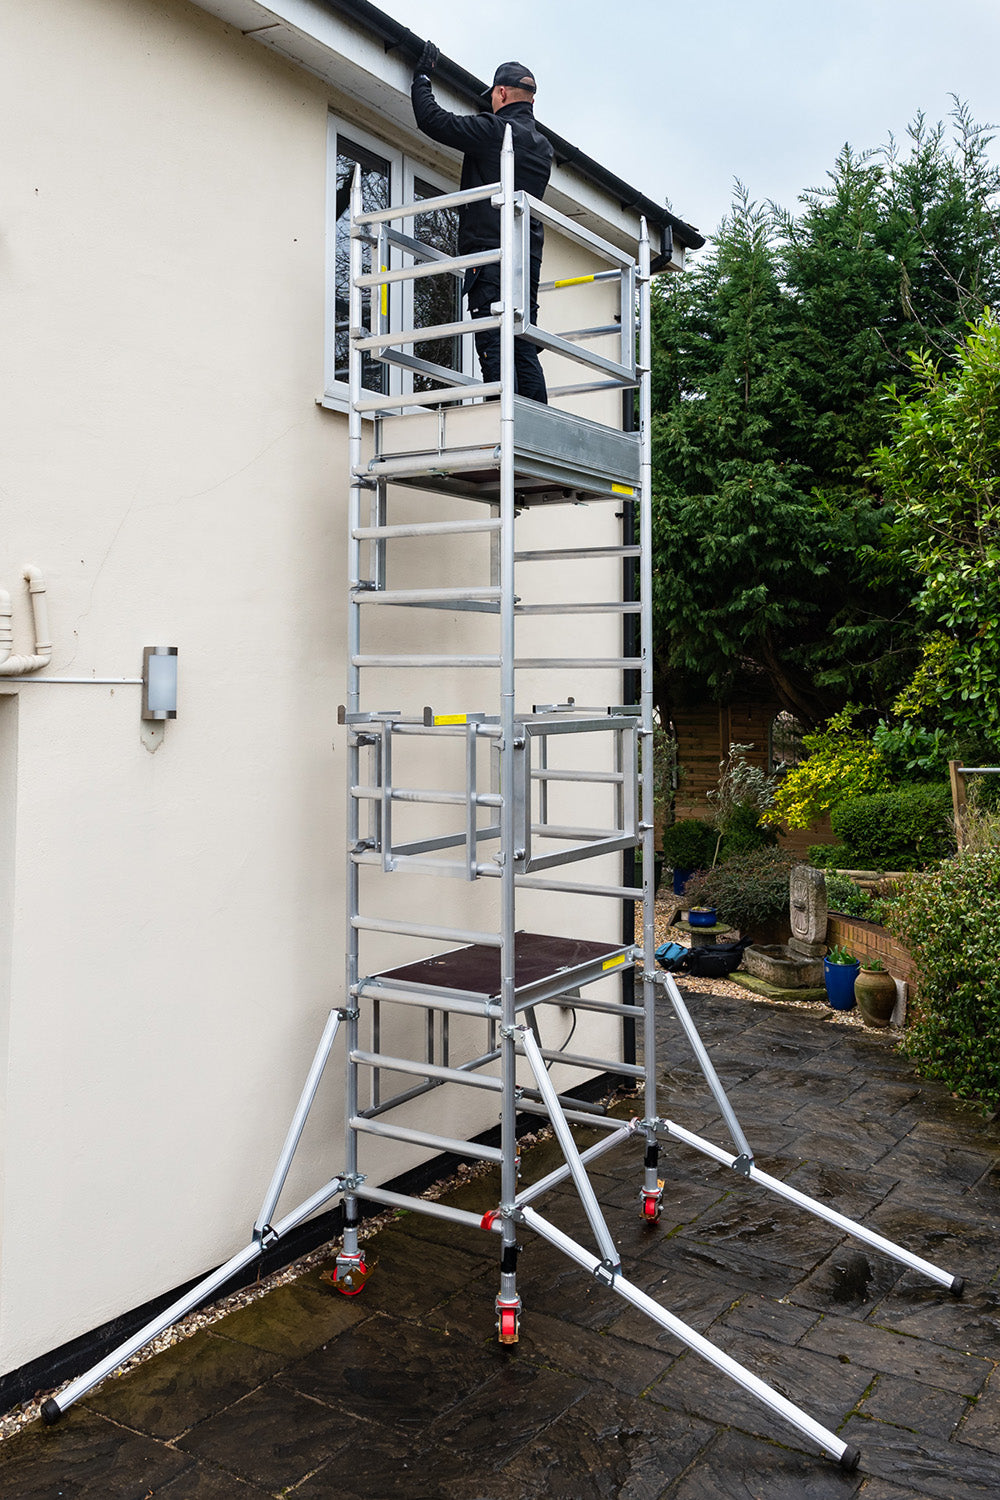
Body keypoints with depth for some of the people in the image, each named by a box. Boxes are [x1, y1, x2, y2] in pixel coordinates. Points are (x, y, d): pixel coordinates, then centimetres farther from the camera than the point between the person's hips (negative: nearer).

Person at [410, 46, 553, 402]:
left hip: (491, 258, -8)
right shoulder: (543, 146, 20)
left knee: (495, 348, -12)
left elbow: (431, 119, 0)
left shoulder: (494, 130, -3)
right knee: (524, 352, 5)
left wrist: (421, 77, 17)